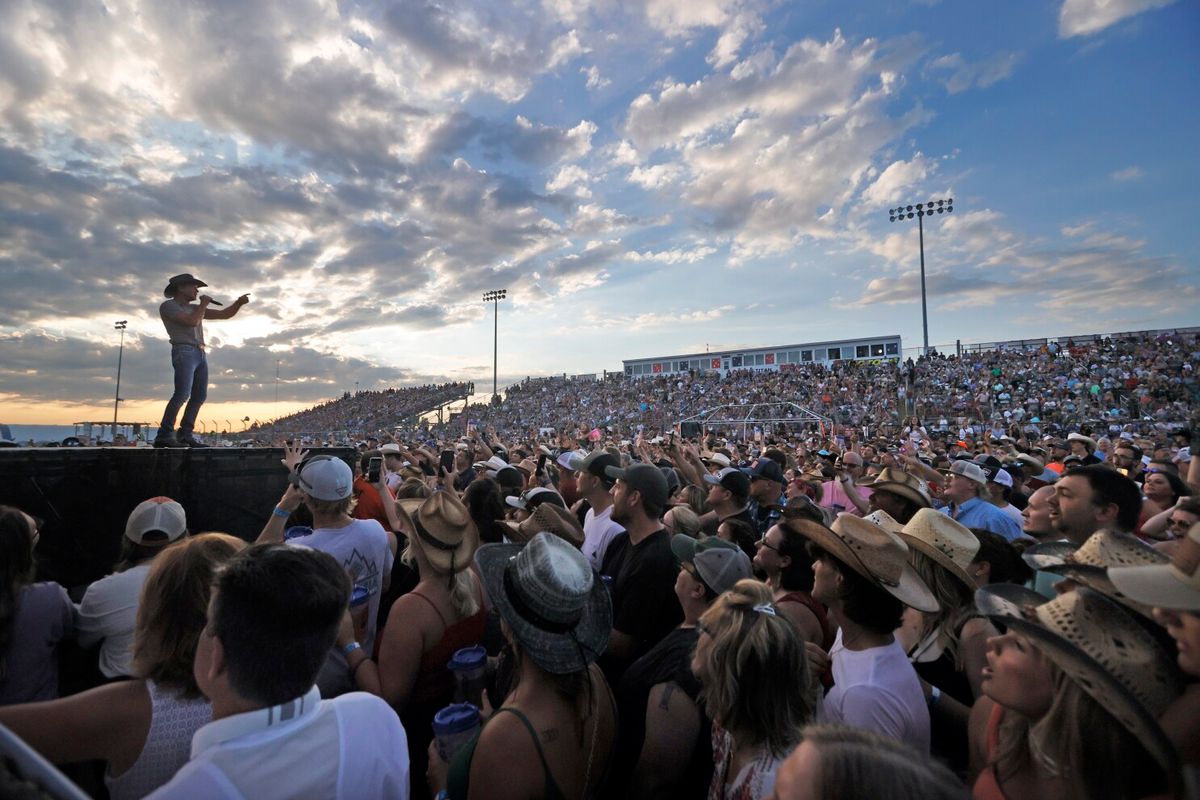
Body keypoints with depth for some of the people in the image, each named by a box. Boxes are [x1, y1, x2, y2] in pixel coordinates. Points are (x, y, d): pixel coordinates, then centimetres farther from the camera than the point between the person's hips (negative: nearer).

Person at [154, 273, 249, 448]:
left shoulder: (194, 308, 22)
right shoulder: (168, 306, 1)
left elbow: (225, 314, 19)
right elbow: (192, 322, -14)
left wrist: (239, 302, 3)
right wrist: (204, 304, 1)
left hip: (200, 354, 8)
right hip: (184, 352, -8)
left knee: (199, 396, 3)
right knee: (182, 394, -20)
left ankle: (185, 434, 5)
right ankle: (164, 436, -19)